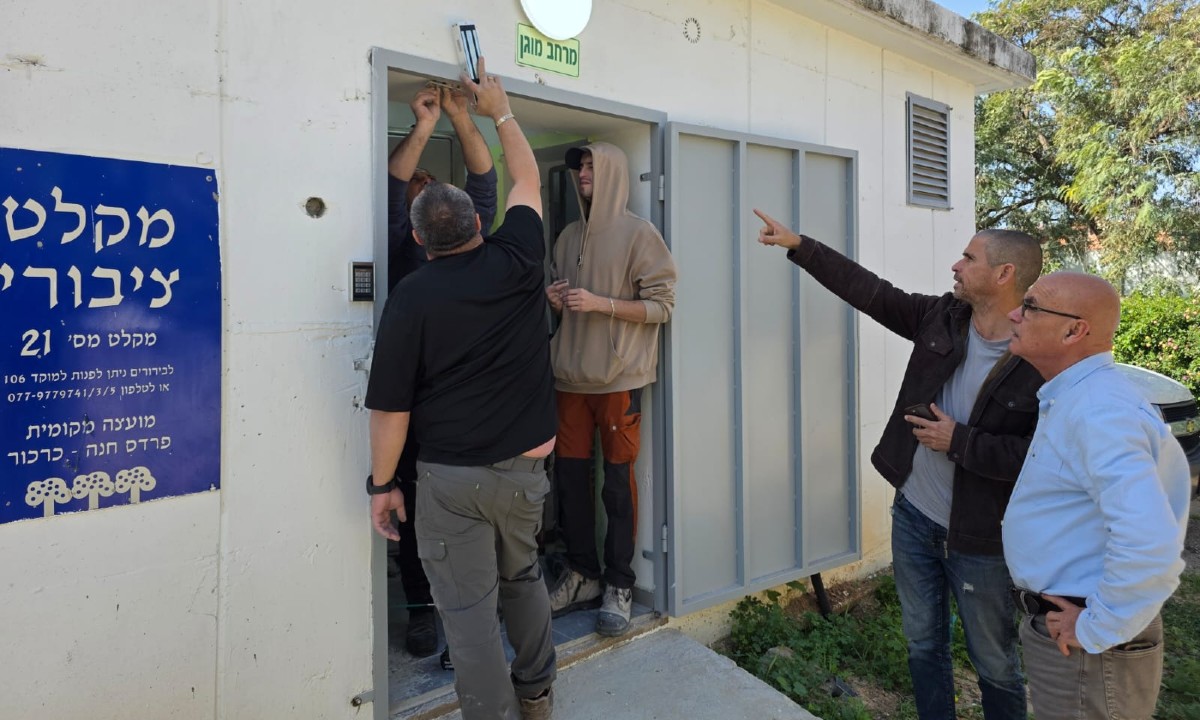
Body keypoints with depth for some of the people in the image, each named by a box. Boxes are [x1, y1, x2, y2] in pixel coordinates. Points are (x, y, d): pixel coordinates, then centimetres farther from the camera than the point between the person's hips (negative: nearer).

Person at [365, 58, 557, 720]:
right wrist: (500, 111, 26)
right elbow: (526, 179, 13)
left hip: (451, 478, -4)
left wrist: (381, 483, 4)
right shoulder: (516, 262, -5)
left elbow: (390, 405, -9)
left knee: (469, 606, 8)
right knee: (522, 576, 26)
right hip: (524, 467, 5)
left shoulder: (411, 297, -11)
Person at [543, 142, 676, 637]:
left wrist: (600, 303, -16)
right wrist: (555, 301, 3)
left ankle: (619, 586, 13)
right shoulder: (568, 236, 15)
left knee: (618, 480, 0)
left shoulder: (638, 234, -3)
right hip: (571, 374, 6)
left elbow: (662, 305, -7)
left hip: (618, 377, -6)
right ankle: (582, 576, 22)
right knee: (569, 475, 8)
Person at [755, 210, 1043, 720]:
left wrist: (959, 442, -21)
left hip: (979, 539, -5)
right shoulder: (941, 318, -2)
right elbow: (867, 289, 1)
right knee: (923, 645, 21)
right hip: (913, 517, 5)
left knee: (996, 666, 16)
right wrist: (798, 245, 2)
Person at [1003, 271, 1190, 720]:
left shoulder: (1097, 410, -26)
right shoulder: (1076, 397, 7)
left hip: (1083, 651, -9)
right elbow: (1163, 465, 22)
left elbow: (1149, 542, -37)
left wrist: (1098, 630, -24)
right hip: (1059, 622, 10)